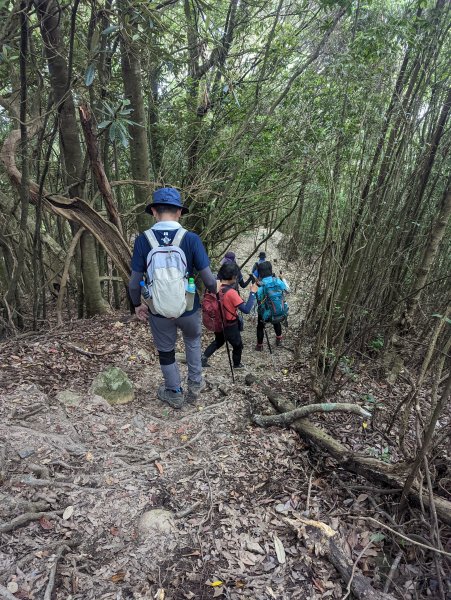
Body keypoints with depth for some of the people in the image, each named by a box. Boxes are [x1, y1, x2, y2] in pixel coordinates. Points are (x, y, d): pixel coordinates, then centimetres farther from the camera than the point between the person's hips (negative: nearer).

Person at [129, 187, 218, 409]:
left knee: (165, 351, 23)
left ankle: (174, 394, 40)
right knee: (193, 340, 31)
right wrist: (214, 289, 10)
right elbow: (208, 279, -12)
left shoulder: (143, 240, -11)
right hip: (188, 308, 0)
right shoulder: (191, 238, -14)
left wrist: (137, 304, 11)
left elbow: (134, 282, -8)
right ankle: (195, 384, 40)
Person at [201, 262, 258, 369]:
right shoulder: (231, 292, -30)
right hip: (229, 326, -6)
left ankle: (204, 357, 25)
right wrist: (252, 293, -21)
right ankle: (237, 365, 41)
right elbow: (246, 310, -29)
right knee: (238, 346, 21)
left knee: (218, 341, 33)